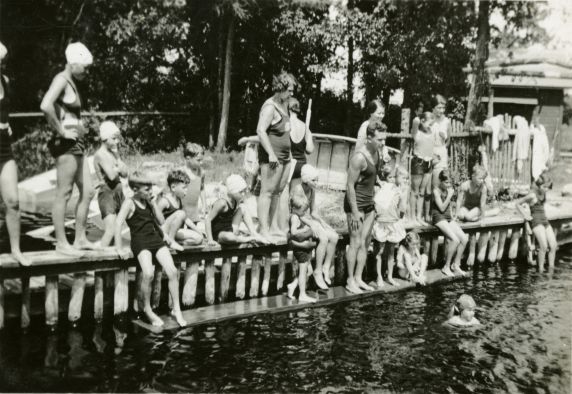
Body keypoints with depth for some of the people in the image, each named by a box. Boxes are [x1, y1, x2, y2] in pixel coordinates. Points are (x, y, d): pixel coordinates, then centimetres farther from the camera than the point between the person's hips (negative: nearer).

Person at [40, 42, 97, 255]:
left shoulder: (72, 82, 18)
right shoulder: (61, 80, -11)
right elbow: (45, 106, -29)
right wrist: (61, 130, -19)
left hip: (77, 144, 10)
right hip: (66, 143, -10)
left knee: (87, 192, 11)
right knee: (63, 194, -4)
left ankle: (80, 239, 19)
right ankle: (61, 242, 3)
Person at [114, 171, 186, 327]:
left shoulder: (149, 202, 19)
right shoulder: (130, 203, -2)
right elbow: (118, 223, -12)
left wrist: (169, 241, 17)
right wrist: (120, 249, -19)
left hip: (157, 240, 6)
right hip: (141, 242, -6)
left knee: (172, 271, -14)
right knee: (148, 274, -29)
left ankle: (176, 309, -3)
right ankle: (147, 310, -6)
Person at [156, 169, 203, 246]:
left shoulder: (179, 200, 12)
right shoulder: (164, 200, -15)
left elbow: (185, 219, 18)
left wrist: (198, 230, 13)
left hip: (175, 231, 8)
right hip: (163, 231, -8)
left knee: (198, 238, -6)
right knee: (180, 213, -31)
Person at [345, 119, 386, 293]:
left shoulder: (377, 153, 5)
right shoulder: (359, 158, -21)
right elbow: (349, 185, -20)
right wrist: (355, 212, -20)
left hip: (369, 204, 8)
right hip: (356, 204, -8)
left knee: (365, 242, 10)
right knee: (356, 243, -4)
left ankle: (358, 279, 18)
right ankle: (350, 281, 6)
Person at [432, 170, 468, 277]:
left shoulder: (448, 190, 11)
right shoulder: (436, 191, -10)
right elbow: (442, 208, -15)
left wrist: (452, 217, 11)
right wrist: (449, 195, -16)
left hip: (448, 217, 7)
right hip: (439, 218, -7)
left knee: (464, 238, -9)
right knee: (455, 240, -24)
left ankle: (456, 265, 3)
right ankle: (446, 267, -11)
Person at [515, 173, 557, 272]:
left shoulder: (543, 193, 10)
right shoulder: (532, 195, -12)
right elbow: (517, 203, -6)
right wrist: (526, 215, -6)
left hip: (545, 221, 7)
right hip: (536, 221, -7)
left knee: (553, 246, -6)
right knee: (544, 246, -23)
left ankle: (551, 268, 2)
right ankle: (541, 269, -13)